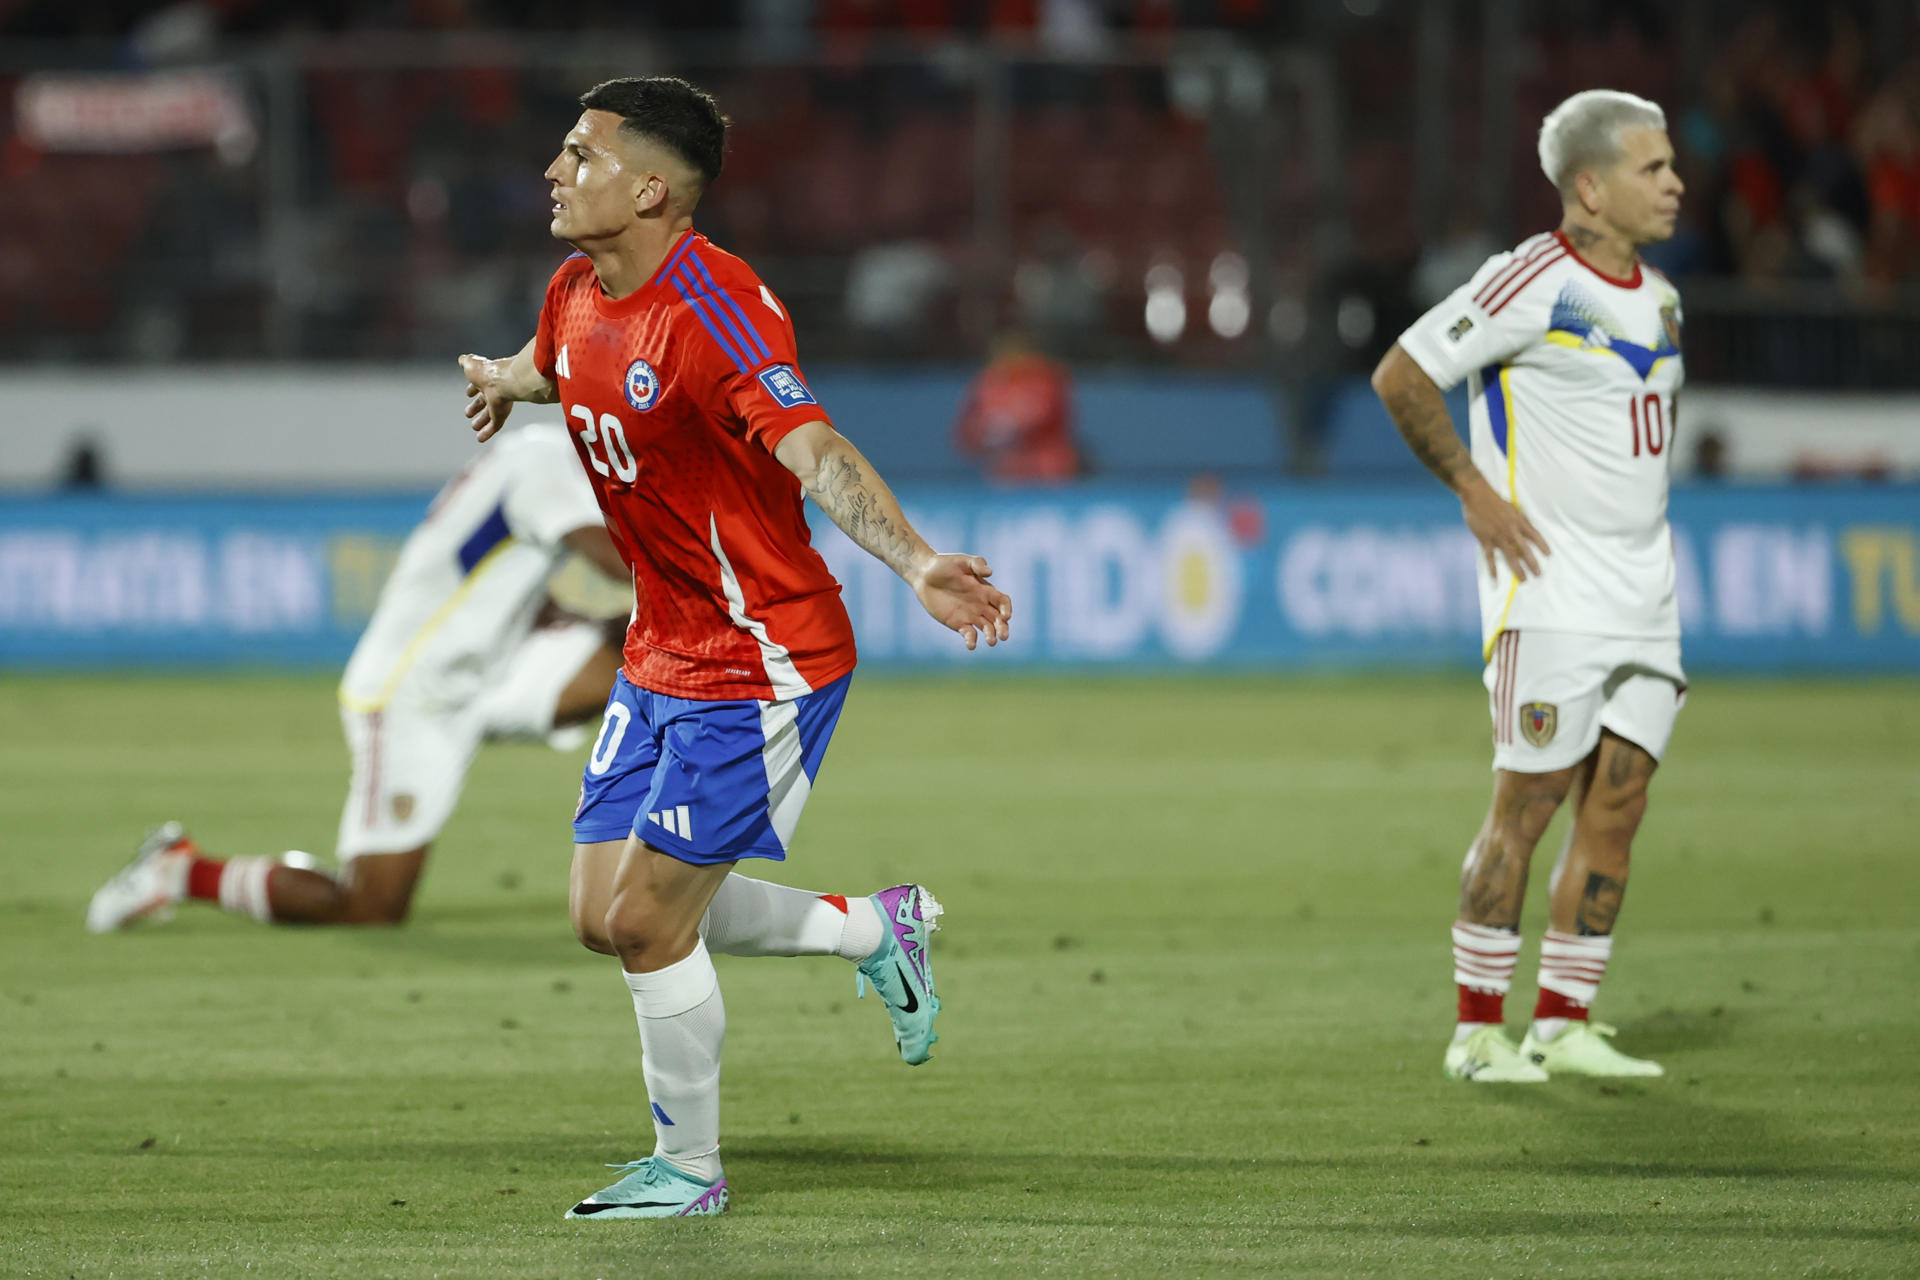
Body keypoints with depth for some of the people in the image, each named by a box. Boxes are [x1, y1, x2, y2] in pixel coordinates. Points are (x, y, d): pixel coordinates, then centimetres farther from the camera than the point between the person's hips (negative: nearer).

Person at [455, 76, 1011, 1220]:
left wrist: (915, 562, -54)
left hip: (761, 671, -9)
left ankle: (690, 1170, 15)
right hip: (662, 655, 9)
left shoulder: (713, 305, -25)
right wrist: (505, 379, 49)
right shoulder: (578, 297, 1)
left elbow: (812, 449, -39)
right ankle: (877, 929, 28)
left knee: (648, 922, -6)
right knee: (608, 917, 9)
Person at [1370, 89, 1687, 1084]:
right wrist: (1475, 491, -10)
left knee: (1618, 799, 3)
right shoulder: (1530, 283, -13)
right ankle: (1478, 1030, 2)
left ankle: (1564, 1023, 9)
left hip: (1643, 590, 7)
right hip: (1551, 589, -7)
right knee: (1528, 802, -6)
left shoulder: (1658, 299, 12)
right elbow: (1400, 377, -10)